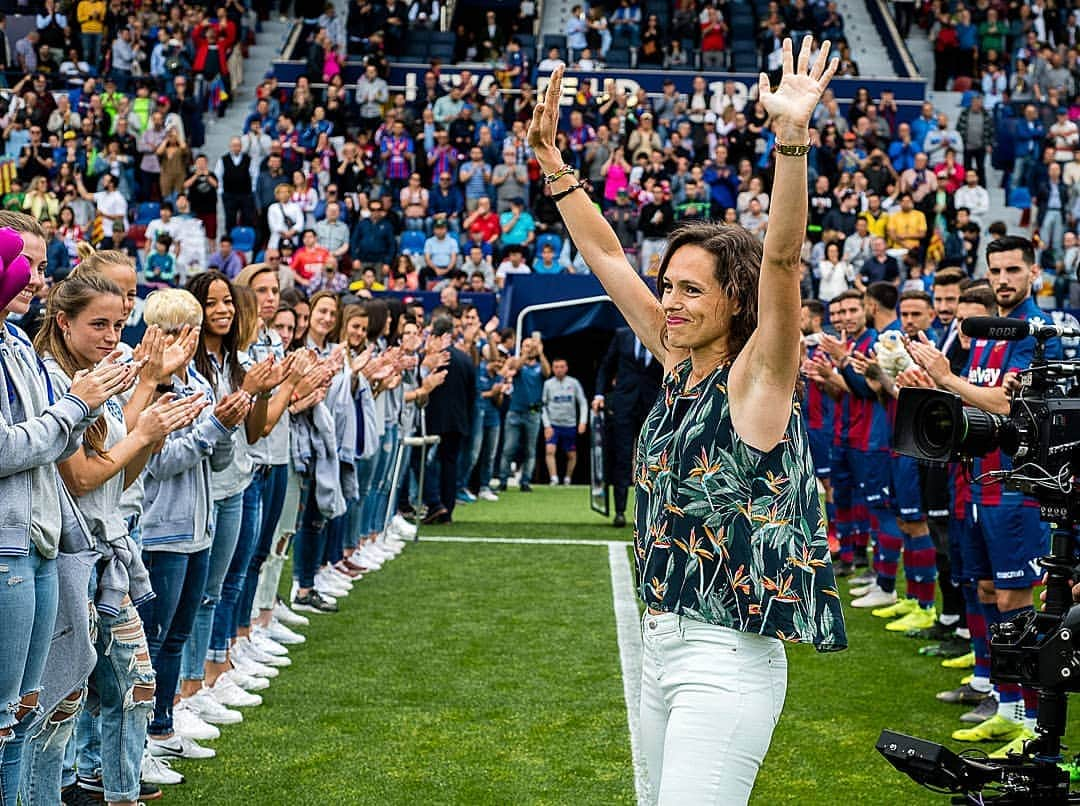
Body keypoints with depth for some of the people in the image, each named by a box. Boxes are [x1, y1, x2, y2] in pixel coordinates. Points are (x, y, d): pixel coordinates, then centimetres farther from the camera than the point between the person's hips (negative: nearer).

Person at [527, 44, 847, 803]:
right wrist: (552, 163, 12)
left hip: (726, 662, -8)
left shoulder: (757, 377, -10)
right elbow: (607, 258, 14)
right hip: (663, 649, 8)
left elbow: (782, 257, -25)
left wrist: (793, 136, -36)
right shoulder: (679, 367, 10)